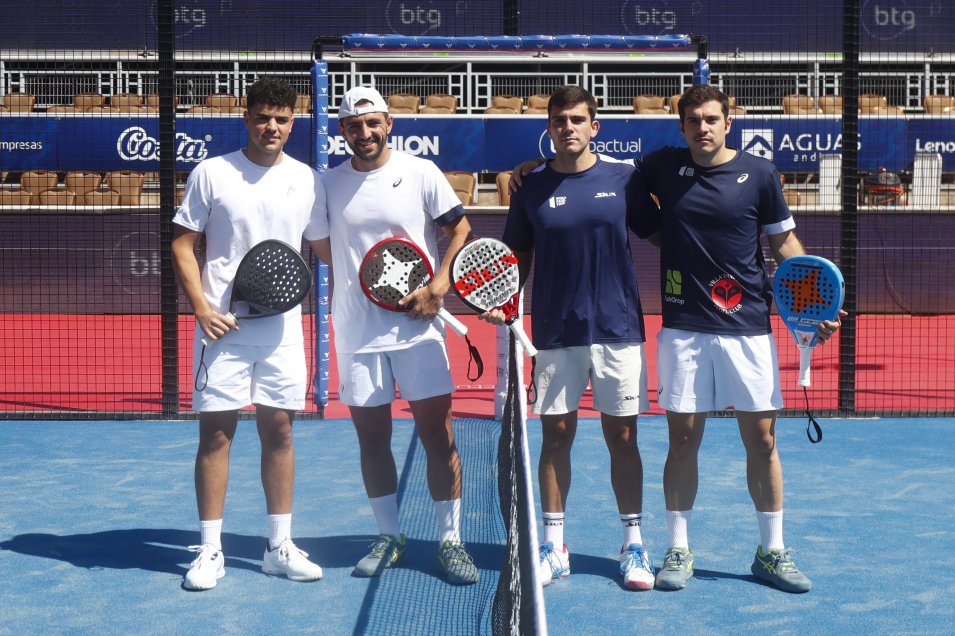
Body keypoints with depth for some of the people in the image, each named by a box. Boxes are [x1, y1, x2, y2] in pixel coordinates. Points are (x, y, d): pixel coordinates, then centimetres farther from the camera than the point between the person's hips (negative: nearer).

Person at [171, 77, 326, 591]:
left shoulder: (307, 180, 7)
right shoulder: (212, 173, -1)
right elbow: (183, 245, 0)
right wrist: (201, 307, -11)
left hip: (283, 327, 2)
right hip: (223, 326, -2)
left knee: (279, 432, 7)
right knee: (216, 432, 1)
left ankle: (280, 547, 17)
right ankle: (209, 550, 11)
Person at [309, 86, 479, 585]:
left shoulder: (421, 173, -1)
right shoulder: (329, 184, 6)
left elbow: (460, 230, 0)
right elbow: (325, 249, 15)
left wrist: (437, 288, -11)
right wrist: (352, 282, -1)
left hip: (417, 326, -2)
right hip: (356, 333, 3)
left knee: (437, 433, -2)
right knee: (371, 436, 8)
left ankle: (450, 540, 7)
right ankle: (388, 537, 22)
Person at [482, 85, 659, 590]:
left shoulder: (624, 178, 1)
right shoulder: (532, 187, 4)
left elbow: (658, 234, 9)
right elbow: (519, 256, 11)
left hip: (618, 327, -1)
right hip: (555, 333, 1)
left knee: (622, 436, 4)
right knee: (556, 436, 7)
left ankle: (633, 545, 16)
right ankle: (554, 547, 18)